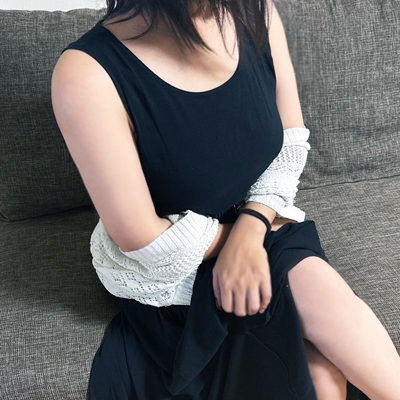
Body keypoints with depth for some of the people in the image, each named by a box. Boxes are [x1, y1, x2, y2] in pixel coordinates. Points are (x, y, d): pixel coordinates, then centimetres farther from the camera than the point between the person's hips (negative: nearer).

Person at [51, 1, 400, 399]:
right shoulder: (88, 74, -27)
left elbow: (291, 147, -1)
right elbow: (144, 243, -22)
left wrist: (250, 228, -17)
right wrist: (237, 232, -9)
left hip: (265, 232, 5)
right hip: (172, 275, -4)